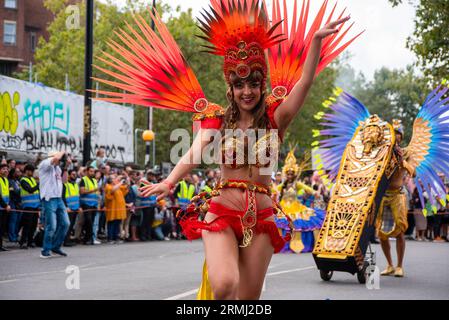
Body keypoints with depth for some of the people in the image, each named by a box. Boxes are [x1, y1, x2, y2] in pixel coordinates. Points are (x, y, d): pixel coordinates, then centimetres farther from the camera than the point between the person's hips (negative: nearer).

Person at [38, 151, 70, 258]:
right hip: (49, 199, -8)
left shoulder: (57, 168, 18)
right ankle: (45, 251, 3)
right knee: (51, 226, -8)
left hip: (59, 199, 8)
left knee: (65, 223, 6)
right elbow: (56, 158, -25)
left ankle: (56, 247, 19)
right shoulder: (44, 164, -7)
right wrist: (62, 152, -5)